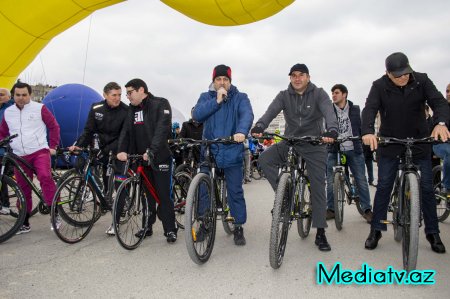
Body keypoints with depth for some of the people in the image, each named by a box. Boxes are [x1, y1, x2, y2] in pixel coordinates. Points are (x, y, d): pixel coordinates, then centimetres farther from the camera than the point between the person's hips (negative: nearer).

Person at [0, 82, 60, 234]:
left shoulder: (39, 108, 0)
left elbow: (54, 126, 4)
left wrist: (52, 146, 0)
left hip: (40, 151, -4)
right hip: (19, 156, 4)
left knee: (45, 177, -29)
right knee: (23, 190, 8)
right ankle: (24, 223, 19)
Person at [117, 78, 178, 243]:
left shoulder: (160, 104, -7)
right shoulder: (132, 109, 13)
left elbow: (162, 129, -20)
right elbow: (126, 131, 3)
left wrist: (152, 151, -31)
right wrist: (122, 150, -15)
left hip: (160, 157, -6)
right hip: (141, 158, 6)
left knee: (164, 195, -3)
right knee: (147, 194, 11)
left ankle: (170, 230, 7)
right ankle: (148, 226, 23)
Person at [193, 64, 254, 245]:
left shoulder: (240, 97, 3)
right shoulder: (206, 97, 9)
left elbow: (247, 115, -17)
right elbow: (197, 115, -9)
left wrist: (241, 131, -37)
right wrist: (217, 101, -16)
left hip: (232, 152, -2)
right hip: (209, 151, 2)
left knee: (236, 191, 4)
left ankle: (239, 227, 18)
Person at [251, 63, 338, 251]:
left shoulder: (319, 94, -4)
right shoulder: (284, 96, 1)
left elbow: (329, 112, -22)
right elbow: (271, 111, -17)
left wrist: (332, 130, -44)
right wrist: (259, 126, -38)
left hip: (314, 146, -2)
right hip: (289, 143, 2)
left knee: (318, 189, 0)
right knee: (264, 159, -23)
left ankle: (320, 234, 11)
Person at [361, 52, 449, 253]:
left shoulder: (421, 81, -6)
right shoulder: (379, 86, -10)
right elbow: (370, 109, -22)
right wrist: (368, 131, -42)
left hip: (420, 142, 1)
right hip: (389, 144, -1)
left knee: (426, 187, 3)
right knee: (383, 186, 1)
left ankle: (433, 233, 17)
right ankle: (376, 230, 11)